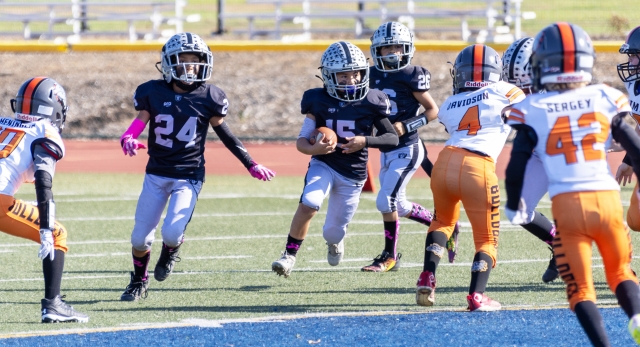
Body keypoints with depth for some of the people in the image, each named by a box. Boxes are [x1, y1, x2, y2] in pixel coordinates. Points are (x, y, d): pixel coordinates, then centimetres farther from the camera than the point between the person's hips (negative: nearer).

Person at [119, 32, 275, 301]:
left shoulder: (208, 98, -6)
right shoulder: (153, 93, -5)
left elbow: (224, 133, 6)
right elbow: (139, 123, -5)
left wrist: (251, 165, 7)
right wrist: (128, 140, -29)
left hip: (189, 177, -2)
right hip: (156, 175, 2)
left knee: (172, 232, -19)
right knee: (140, 237, 6)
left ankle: (170, 252, 19)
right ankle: (138, 282, 34)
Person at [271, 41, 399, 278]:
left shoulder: (371, 102, -7)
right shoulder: (319, 101, -6)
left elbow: (393, 138, -2)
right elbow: (301, 140, -4)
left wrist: (366, 141, -20)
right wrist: (313, 149, -27)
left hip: (353, 175, 1)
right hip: (324, 164, -1)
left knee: (333, 233, 6)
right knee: (309, 203, -30)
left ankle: (335, 240, 46)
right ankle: (289, 255, -13)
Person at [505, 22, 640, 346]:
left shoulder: (532, 109, 0)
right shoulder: (604, 99, 4)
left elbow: (517, 165, 1)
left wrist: (513, 205, 18)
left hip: (567, 205, -1)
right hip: (608, 198, 2)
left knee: (580, 288, 8)